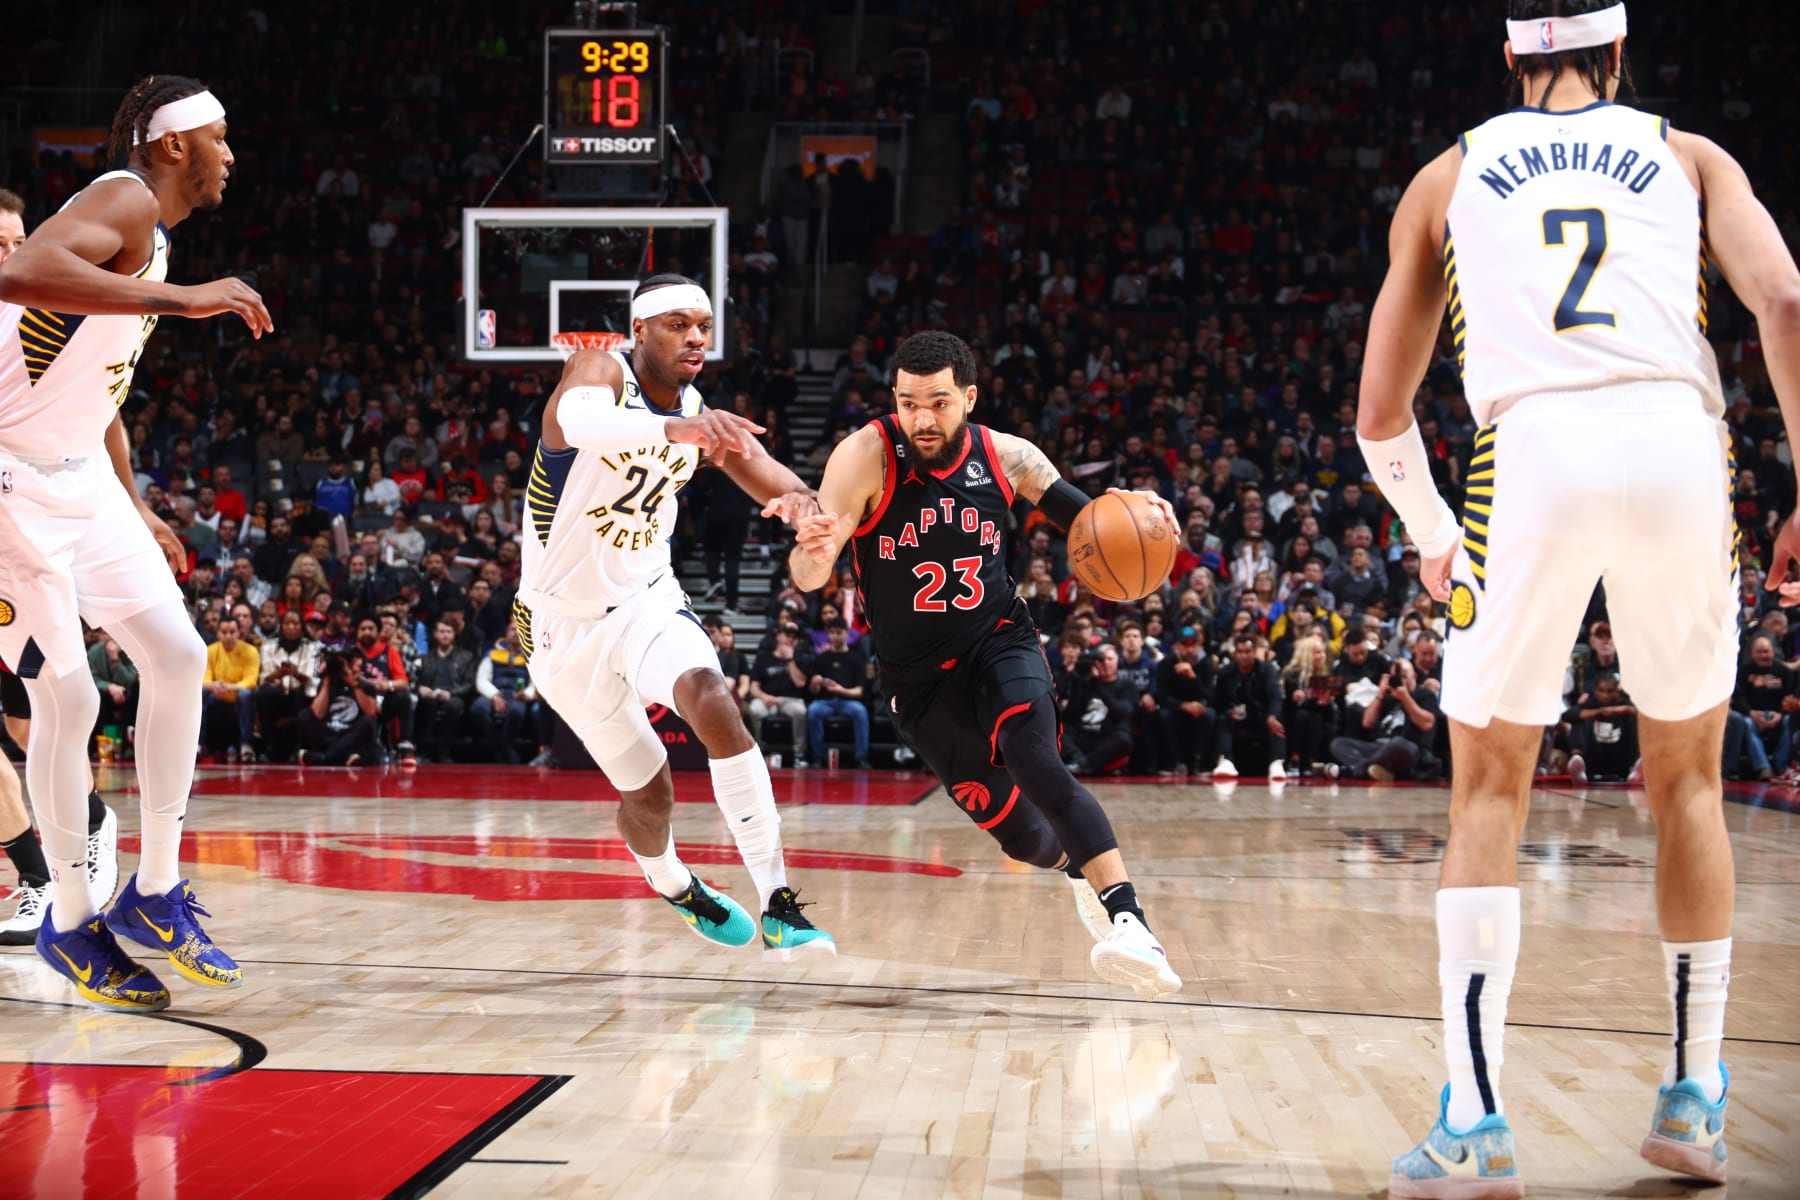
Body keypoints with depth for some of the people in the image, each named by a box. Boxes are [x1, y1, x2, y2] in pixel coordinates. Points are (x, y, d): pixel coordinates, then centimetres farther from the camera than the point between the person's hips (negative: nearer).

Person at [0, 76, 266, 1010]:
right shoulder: (125, 202, -15)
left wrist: (136, 513, 25)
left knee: (177, 655, 3)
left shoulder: (151, 237, 15)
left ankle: (156, 895, 12)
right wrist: (181, 299, -36)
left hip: (79, 478, 10)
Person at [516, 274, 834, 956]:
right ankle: (672, 886, 41)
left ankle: (778, 906, -28)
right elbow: (579, 419, -43)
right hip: (565, 623, -3)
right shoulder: (600, 371, -18)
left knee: (713, 703, -28)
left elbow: (768, 476, -9)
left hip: (646, 598, 3)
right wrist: (676, 428, -62)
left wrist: (802, 500, -35)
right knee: (647, 791, 5)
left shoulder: (701, 416, -2)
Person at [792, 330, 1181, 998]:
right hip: (917, 674, 0)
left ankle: (1129, 924, -38)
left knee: (1037, 766, -30)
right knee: (1020, 836, 7)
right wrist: (811, 548, -47)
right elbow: (808, 580, -22)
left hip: (1000, 641, 0)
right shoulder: (866, 457, -16)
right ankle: (1079, 871, 42)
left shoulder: (1006, 457, -7)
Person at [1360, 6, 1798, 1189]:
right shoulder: (1690, 156, 23)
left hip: (1531, 449, -1)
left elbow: (1381, 415, 21)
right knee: (1687, 780, 20)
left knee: (1489, 794, 10)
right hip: (1680, 441, 1)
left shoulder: (1449, 175, 24)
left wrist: (1433, 537, 37)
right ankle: (1696, 1097, 23)